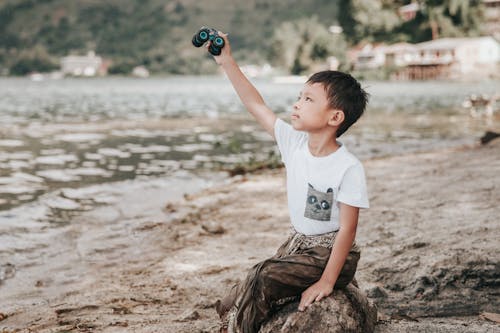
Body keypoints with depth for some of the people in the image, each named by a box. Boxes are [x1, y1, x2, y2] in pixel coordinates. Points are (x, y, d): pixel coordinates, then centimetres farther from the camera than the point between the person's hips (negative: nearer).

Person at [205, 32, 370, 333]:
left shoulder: (349, 168, -20)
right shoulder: (294, 142, -3)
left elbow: (347, 230, -19)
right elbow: (255, 104, 0)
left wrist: (326, 282, -22)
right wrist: (227, 62, -3)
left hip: (330, 251, -6)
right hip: (297, 243, 6)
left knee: (263, 279, -23)